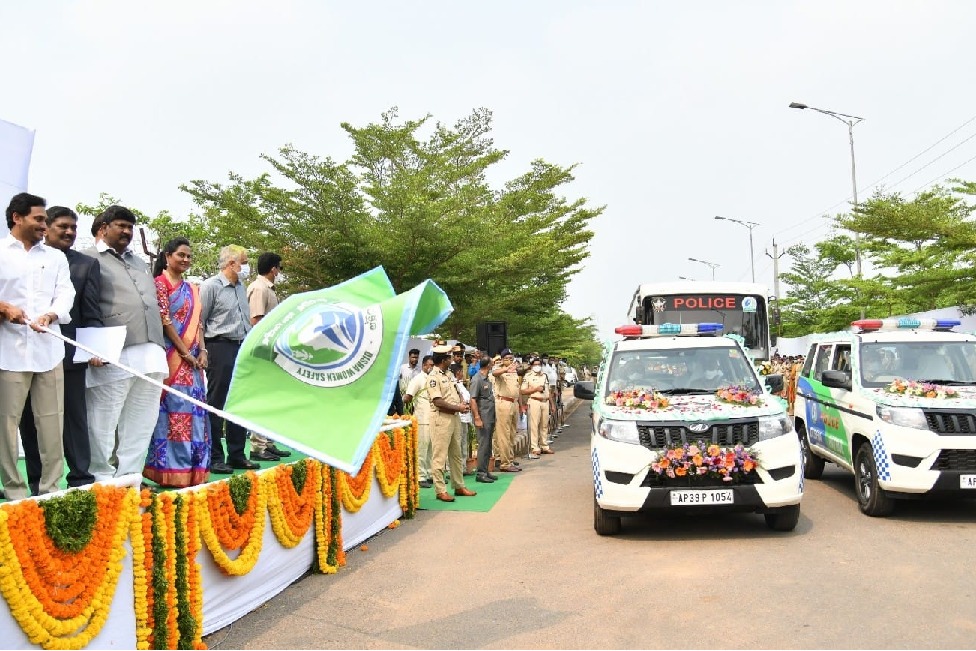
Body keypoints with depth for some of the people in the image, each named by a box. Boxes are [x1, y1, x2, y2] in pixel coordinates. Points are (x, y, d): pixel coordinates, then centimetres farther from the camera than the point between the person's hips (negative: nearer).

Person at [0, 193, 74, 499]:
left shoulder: (56, 256, 16)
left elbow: (66, 293, 4)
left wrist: (50, 315, -16)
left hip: (49, 349, 3)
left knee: (52, 422, 4)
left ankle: (51, 488, 12)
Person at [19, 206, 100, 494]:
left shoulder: (87, 264, 8)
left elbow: (92, 313, 2)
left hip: (70, 353, -1)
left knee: (74, 418, 4)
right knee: (31, 420, 9)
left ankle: (80, 478, 10)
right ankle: (36, 481, 19)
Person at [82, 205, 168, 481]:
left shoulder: (139, 261, 26)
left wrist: (160, 344, 20)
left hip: (150, 355, 7)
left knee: (141, 426, 9)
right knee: (102, 425, -1)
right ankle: (103, 483, 7)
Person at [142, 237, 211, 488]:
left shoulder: (191, 289, 18)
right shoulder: (160, 283, -4)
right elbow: (164, 320, -11)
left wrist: (201, 350, 1)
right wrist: (185, 352, -12)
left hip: (192, 357, 7)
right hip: (171, 355, -7)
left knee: (194, 410, 7)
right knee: (174, 409, -6)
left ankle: (192, 469, 13)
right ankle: (172, 470, 0)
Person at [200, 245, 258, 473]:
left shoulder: (241, 287, 16)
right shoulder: (211, 286, -7)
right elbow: (200, 321, -9)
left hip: (242, 349, 8)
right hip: (221, 348, -8)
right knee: (216, 405, -1)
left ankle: (237, 455, 20)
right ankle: (214, 458, 6)